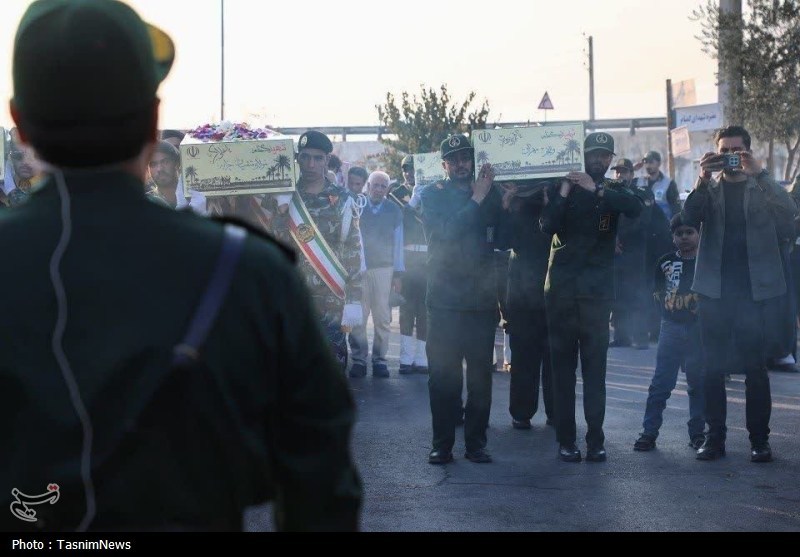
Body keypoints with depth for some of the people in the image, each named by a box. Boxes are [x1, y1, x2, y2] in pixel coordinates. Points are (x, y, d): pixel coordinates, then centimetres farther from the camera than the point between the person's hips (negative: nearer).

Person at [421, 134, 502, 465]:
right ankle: (442, 444, 5)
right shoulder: (433, 196, 4)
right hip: (444, 300, -2)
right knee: (443, 376, -1)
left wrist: (499, 200, -9)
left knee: (480, 376, 3)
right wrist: (476, 201, -15)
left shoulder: (488, 195, 10)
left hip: (481, 300, 2)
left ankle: (476, 443, 11)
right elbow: (442, 233, -13)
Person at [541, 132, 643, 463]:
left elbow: (635, 208, -13)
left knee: (595, 367, -3)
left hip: (597, 290, 0)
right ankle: (565, 440, 2)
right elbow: (547, 227, -4)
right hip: (561, 287, 0)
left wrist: (597, 190, -20)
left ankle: (595, 440, -3)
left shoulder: (614, 191, 10)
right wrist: (563, 194, -16)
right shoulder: (564, 187, 9)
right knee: (562, 365, 0)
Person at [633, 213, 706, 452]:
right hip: (671, 327, 1)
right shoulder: (666, 262, 9)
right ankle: (649, 432, -2)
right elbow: (658, 292, 15)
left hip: (699, 327, -1)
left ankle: (697, 433, 13)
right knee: (661, 381, -3)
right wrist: (668, 308, 2)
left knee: (698, 383, 5)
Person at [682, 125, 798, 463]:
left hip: (752, 289, -2)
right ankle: (715, 436, 9)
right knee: (713, 368, 3)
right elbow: (689, 218, -7)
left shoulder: (762, 188, 6)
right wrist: (703, 178, -19)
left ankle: (759, 439, 5)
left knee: (755, 367, -1)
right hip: (714, 290, 2)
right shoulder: (708, 190, 11)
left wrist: (757, 173, -21)